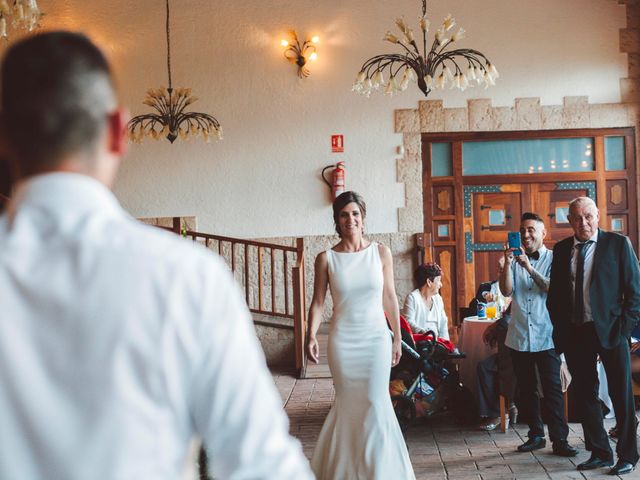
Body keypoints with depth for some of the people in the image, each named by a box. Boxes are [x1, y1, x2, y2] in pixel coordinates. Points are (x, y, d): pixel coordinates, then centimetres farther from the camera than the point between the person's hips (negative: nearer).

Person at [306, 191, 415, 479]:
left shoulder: (381, 253, 1)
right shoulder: (326, 258, -2)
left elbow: (390, 298, 5)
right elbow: (318, 302, -2)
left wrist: (397, 339, 8)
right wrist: (311, 336, -16)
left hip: (376, 338, 1)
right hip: (343, 341, 0)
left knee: (375, 403, 0)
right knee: (348, 405, 7)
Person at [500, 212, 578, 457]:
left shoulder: (553, 259, 0)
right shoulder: (516, 259, 9)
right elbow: (507, 291, -1)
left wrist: (529, 268, -20)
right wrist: (507, 264, -14)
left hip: (546, 336, -4)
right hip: (519, 336, 4)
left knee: (552, 389, -4)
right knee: (526, 390, 11)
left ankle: (559, 440, 1)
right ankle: (536, 435, 21)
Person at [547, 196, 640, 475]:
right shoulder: (561, 250, 8)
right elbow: (554, 293, 12)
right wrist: (560, 328, 3)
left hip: (610, 330, -4)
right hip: (574, 333, 4)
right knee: (585, 395, 10)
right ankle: (600, 453, 23)